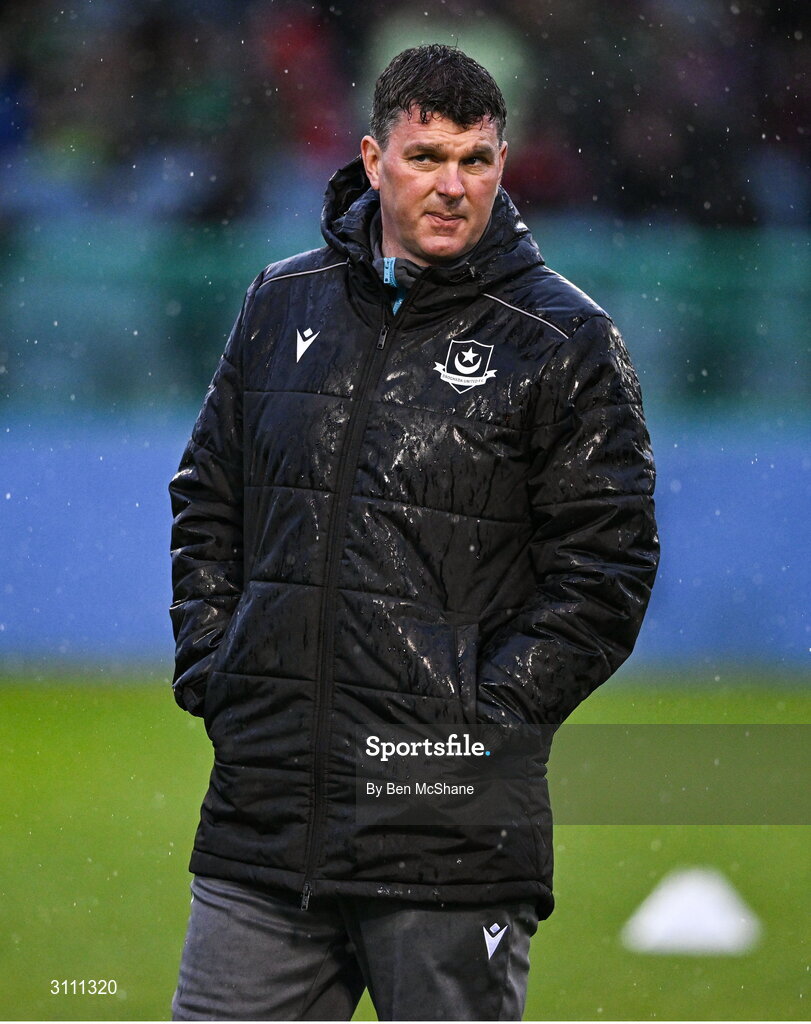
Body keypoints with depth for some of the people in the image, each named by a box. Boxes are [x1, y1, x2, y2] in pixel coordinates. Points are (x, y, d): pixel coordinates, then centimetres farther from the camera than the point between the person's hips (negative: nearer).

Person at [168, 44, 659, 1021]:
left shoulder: (565, 342, -1)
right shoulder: (283, 303, 12)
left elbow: (604, 572, -3)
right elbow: (208, 502, 20)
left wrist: (483, 718, -11)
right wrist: (210, 671, 8)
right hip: (262, 811, 4)